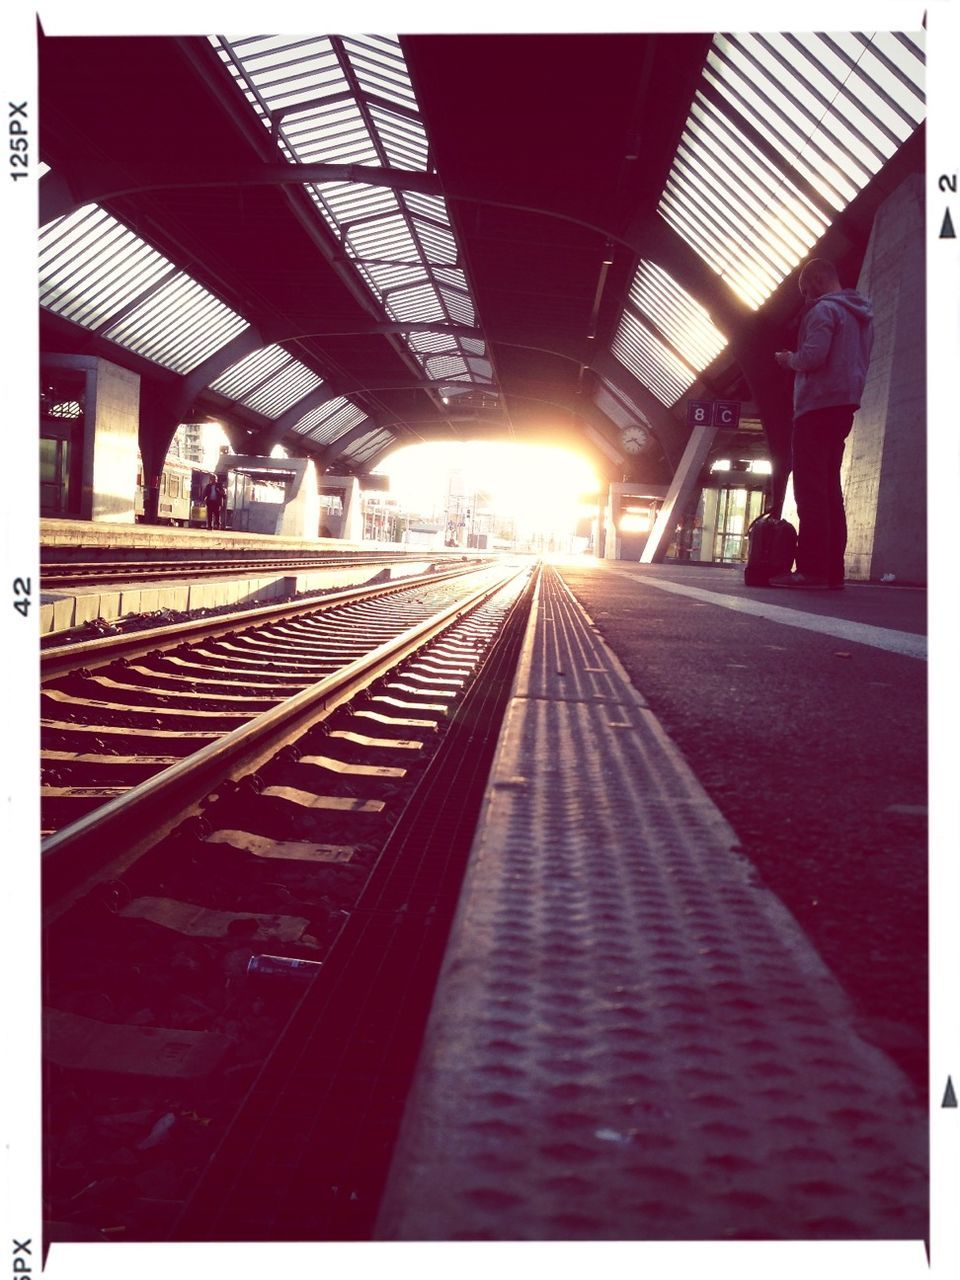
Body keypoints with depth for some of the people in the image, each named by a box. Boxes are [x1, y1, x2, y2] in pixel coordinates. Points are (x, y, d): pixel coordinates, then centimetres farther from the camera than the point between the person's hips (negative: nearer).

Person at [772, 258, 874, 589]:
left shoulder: (824, 309, -7)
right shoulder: (861, 314, 22)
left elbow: (813, 356, -20)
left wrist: (789, 359, 1)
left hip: (819, 405, -9)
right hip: (844, 405, 9)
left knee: (811, 487, -12)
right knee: (829, 488, 9)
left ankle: (812, 568, -19)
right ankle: (832, 569, 5)